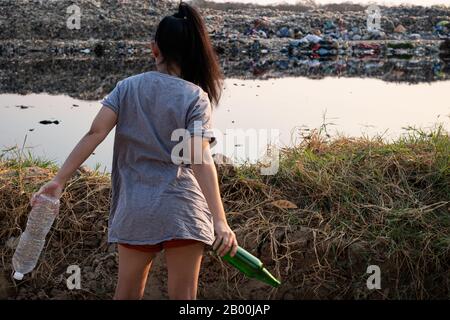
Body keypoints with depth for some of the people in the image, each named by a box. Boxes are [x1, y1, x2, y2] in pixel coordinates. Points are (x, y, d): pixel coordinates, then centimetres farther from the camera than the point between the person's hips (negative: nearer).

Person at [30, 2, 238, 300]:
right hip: (183, 210, -3)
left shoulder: (128, 87, 3)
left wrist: (59, 179, -6)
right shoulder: (195, 97, -5)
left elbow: (95, 133, -7)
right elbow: (200, 161, -16)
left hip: (135, 210, 3)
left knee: (127, 293, 15)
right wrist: (220, 221, -21)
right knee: (183, 296, 6)